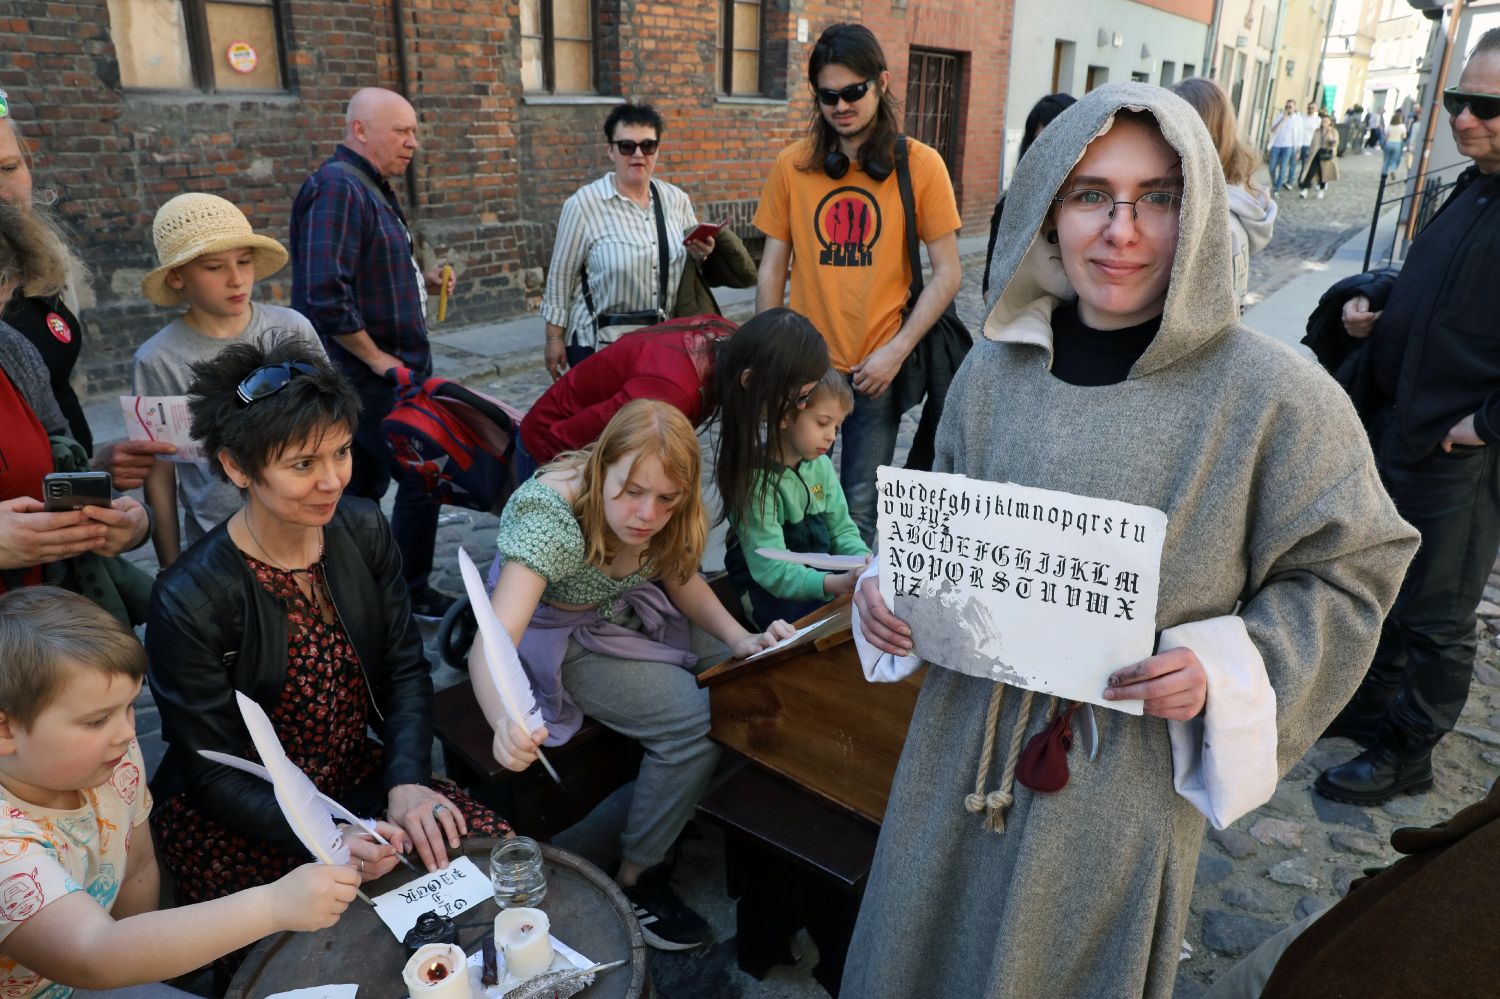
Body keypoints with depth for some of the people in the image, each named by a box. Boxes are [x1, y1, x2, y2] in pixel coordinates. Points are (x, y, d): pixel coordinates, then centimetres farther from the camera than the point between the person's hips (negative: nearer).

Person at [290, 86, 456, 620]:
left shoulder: (371, 188, 15)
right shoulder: (338, 188, -17)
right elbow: (324, 295, -26)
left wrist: (421, 279, 8)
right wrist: (378, 359, -18)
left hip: (385, 371, 10)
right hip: (368, 374, -10)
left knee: (367, 484, 16)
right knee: (420, 477, -3)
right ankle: (412, 595, 13)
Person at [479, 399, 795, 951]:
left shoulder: (661, 510, -17)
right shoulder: (549, 516, -35)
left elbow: (679, 577, 1)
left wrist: (740, 639, -15)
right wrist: (509, 722, -66)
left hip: (625, 613, 6)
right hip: (556, 641, -6)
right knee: (696, 722, -21)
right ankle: (636, 875, -2)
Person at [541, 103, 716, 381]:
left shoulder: (676, 200, 3)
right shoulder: (583, 204, -11)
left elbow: (686, 262, 15)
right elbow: (561, 276, -6)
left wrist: (700, 255, -8)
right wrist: (554, 338, -4)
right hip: (599, 343, -4)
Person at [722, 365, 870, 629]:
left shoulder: (820, 465, 3)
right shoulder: (755, 480, -21)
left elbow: (842, 530, 7)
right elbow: (771, 570, -26)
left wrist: (865, 561, -16)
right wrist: (836, 584, -42)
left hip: (825, 575, 7)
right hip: (769, 590, -7)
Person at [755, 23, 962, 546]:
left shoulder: (920, 165, -3)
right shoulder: (793, 166, 2)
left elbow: (946, 273, -3)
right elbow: (772, 269, 6)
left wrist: (896, 351, -12)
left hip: (877, 368, -2)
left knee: (860, 508, 6)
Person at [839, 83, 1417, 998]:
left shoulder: (1276, 396, -16)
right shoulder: (996, 366, -3)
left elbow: (1349, 568, -6)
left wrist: (1225, 669, -21)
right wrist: (890, 584, -8)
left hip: (1127, 777, -3)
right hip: (966, 747, 4)